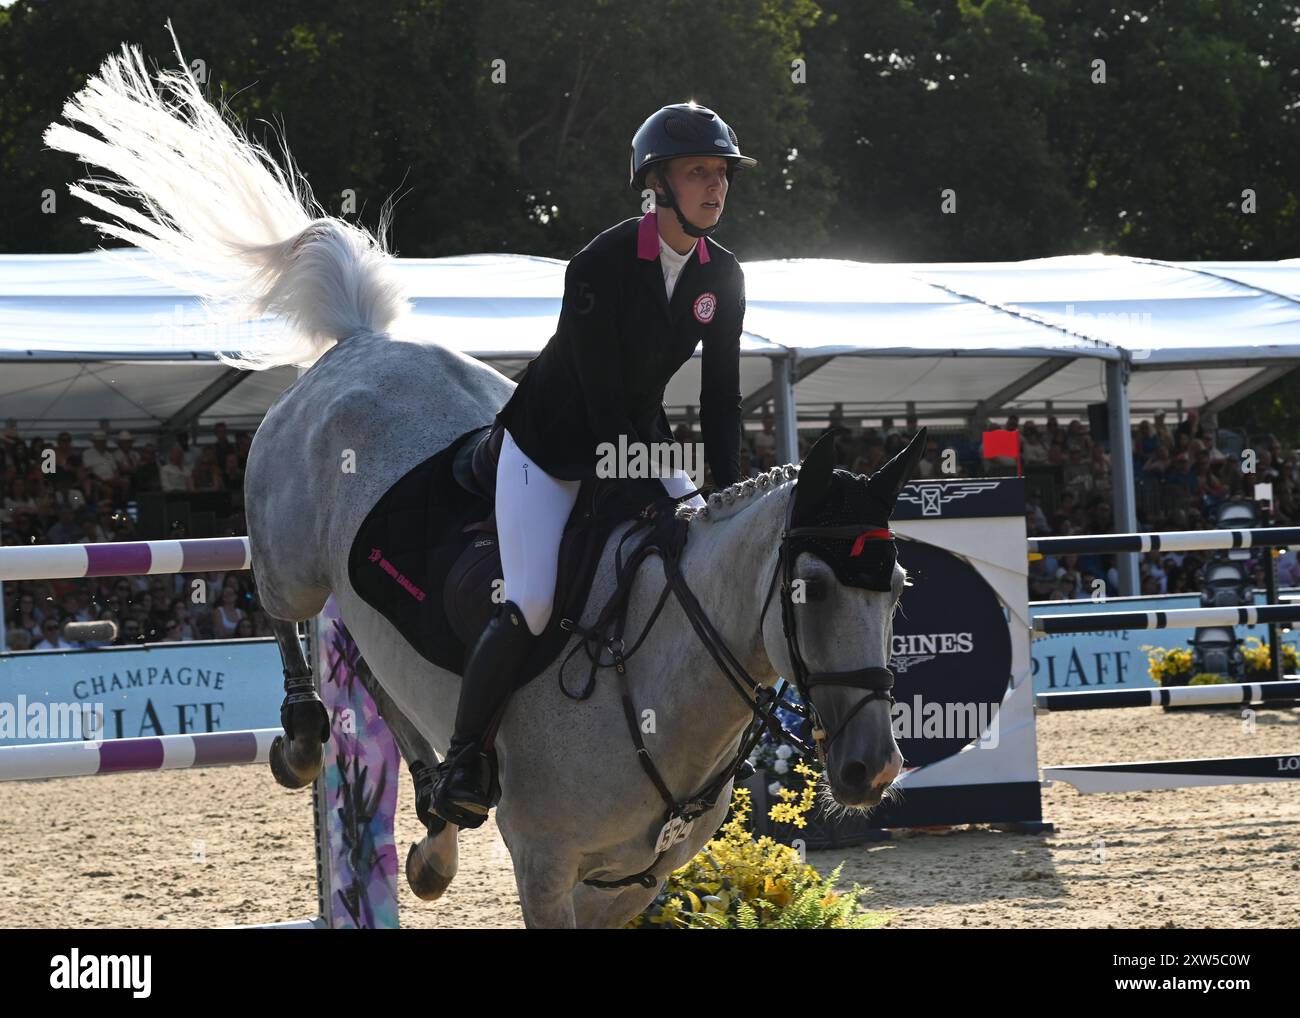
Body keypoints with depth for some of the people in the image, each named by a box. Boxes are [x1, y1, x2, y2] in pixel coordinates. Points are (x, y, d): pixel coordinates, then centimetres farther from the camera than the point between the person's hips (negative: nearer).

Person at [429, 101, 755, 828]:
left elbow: (722, 399, -1)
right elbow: (602, 396, -25)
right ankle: (465, 754, -1)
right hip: (550, 448, -6)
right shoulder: (601, 266, -24)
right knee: (531, 608, -19)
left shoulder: (723, 278, -6)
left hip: (639, 442, 6)